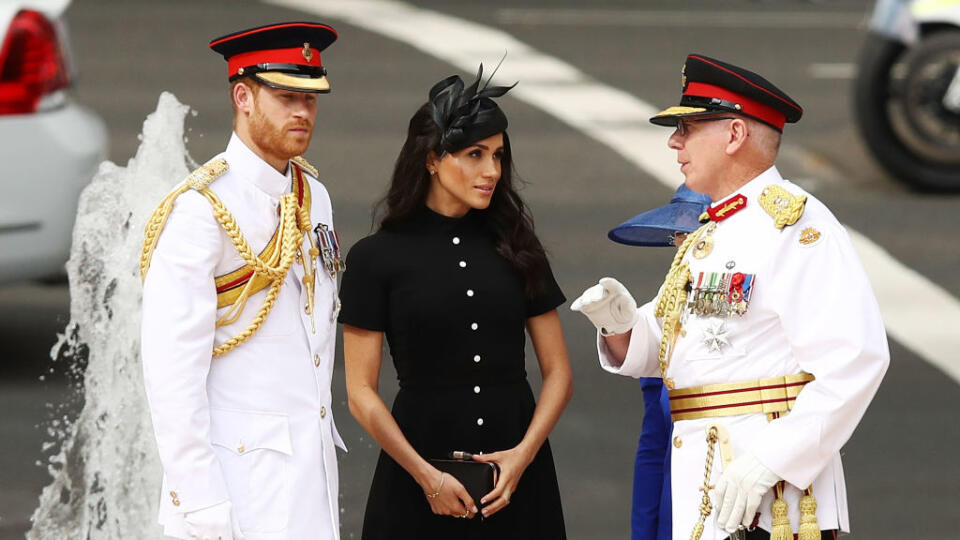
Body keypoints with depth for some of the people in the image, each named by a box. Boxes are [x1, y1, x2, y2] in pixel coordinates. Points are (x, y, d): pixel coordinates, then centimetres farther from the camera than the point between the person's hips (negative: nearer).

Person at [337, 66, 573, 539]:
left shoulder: (516, 248, 8)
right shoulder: (377, 257, -1)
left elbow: (558, 372, 8)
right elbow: (361, 392, -3)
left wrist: (525, 453, -8)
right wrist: (426, 477, -12)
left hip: (518, 479, 3)